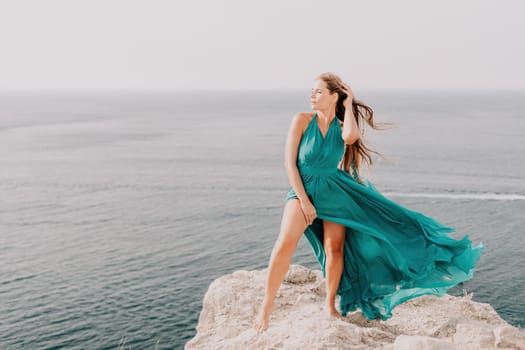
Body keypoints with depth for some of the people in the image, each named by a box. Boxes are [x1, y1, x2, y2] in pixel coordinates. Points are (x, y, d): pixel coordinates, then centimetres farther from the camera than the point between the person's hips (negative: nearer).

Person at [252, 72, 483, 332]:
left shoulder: (342, 127, 2)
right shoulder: (302, 120, -4)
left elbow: (350, 137, -25)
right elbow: (289, 161, -7)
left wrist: (349, 105, -9)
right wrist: (303, 199, -13)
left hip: (335, 191, 3)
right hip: (303, 189, -2)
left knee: (335, 248, -3)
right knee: (286, 242, -22)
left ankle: (331, 306, 16)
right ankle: (267, 304, -15)